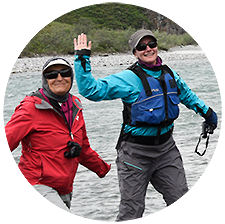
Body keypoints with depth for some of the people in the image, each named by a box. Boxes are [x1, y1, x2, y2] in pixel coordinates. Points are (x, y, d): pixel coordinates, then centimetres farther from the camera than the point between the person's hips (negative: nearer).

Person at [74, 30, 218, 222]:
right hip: (136, 152, -5)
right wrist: (82, 59, -26)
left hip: (166, 147, 5)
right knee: (131, 212, 0)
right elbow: (91, 90, -19)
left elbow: (187, 95, 28)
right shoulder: (128, 79, -12)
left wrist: (207, 112, 31)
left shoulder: (169, 74, 7)